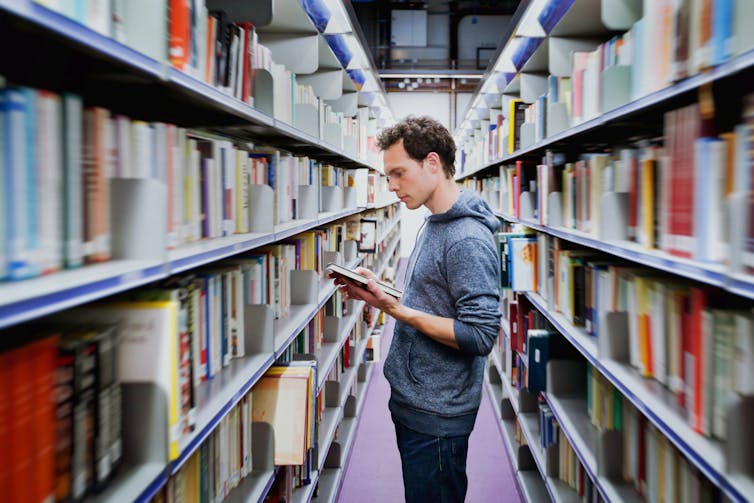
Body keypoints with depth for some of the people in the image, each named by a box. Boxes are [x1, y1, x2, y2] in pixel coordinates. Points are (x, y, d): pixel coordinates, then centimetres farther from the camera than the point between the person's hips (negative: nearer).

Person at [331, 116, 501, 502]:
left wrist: (396, 309, -25)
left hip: (436, 416, -10)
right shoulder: (432, 225, 10)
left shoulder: (468, 239, -21)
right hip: (410, 401, 10)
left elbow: (480, 336, -25)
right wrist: (378, 293, 3)